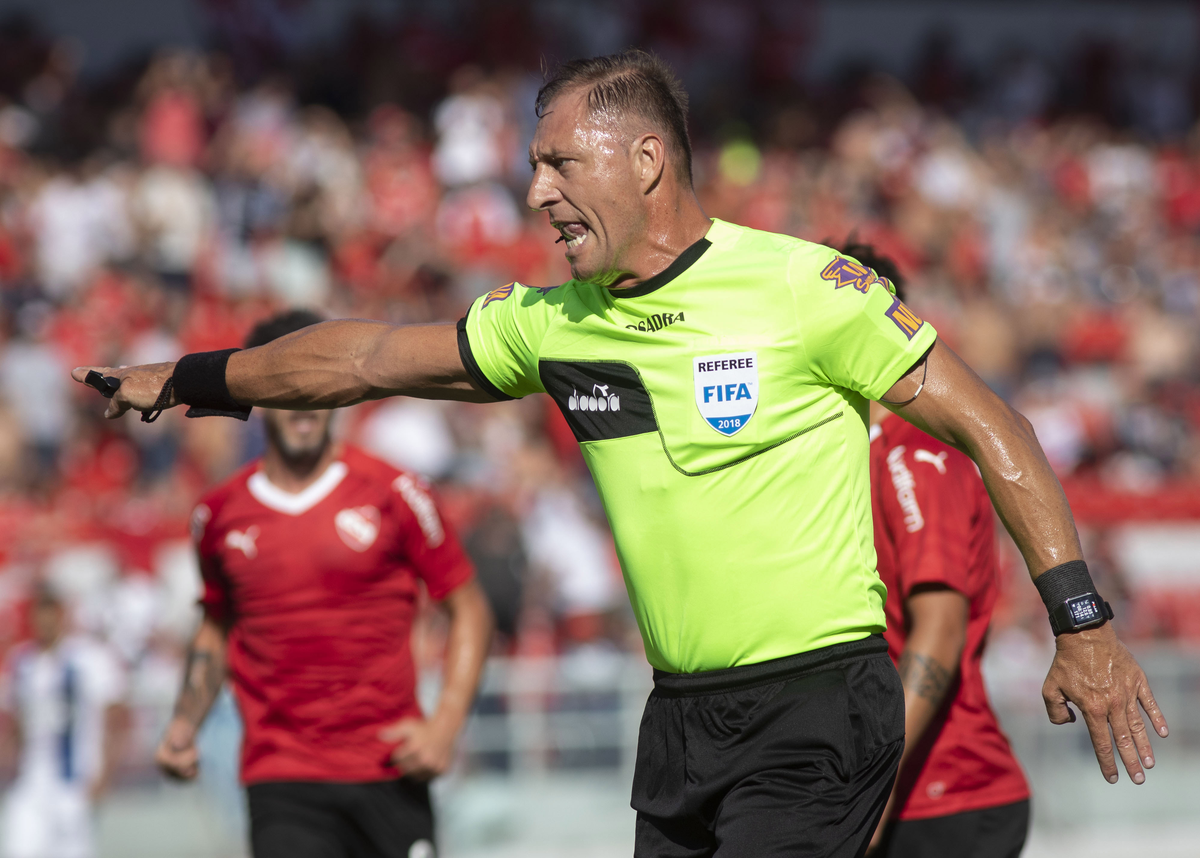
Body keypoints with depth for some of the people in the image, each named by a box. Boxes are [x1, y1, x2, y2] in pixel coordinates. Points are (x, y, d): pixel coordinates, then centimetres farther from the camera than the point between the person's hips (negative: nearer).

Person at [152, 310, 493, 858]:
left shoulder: (392, 494, 1)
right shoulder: (219, 515, 8)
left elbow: (468, 611, 5)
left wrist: (445, 724, -7)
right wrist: (184, 725, 9)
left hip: (390, 774, 0)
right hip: (281, 783, 0)